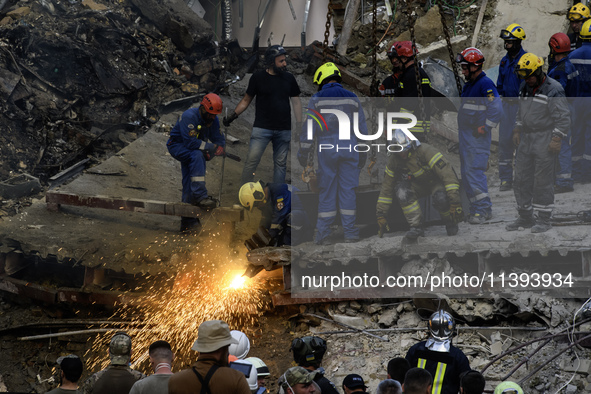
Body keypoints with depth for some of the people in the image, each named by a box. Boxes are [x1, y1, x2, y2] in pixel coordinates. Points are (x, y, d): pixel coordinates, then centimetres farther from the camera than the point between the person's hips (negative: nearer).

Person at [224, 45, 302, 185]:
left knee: (281, 163, 7)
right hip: (262, 127, -3)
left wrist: (299, 125, 7)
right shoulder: (258, 77, 0)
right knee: (252, 160, -10)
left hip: (284, 129, 3)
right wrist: (233, 115, -4)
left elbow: (296, 101, 12)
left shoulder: (289, 78, 8)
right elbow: (246, 100, 6)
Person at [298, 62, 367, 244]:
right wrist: (363, 154, 16)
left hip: (327, 148, -2)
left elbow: (309, 128, -3)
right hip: (350, 148, 2)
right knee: (349, 190, 5)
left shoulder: (317, 99, 0)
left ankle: (323, 234, 3)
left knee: (327, 191, 2)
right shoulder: (352, 98, 9)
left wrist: (303, 152, 3)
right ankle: (350, 233, 4)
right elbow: (362, 128, 10)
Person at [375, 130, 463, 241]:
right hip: (419, 185, 4)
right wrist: (381, 214, -4)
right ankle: (416, 227, -19)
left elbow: (447, 173, -34)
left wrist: (455, 201, -40)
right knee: (401, 191, -28)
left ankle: (450, 223, -5)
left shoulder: (425, 150, -30)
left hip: (437, 181, -4)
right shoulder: (394, 161, -12)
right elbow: (387, 188, -1)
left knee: (441, 199, -38)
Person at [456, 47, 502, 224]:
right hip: (465, 135, 10)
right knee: (466, 173, 9)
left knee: (474, 171, -14)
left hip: (478, 137, -10)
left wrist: (485, 127, -18)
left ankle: (482, 209, -12)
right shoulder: (468, 84, 17)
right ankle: (480, 208, 15)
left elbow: (496, 108, -21)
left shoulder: (485, 84, -13)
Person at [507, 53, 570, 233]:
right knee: (522, 178, 8)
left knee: (543, 181, -4)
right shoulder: (525, 87, 11)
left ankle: (544, 220, 3)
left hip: (545, 141, -8)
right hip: (526, 139, 8)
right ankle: (525, 217, 16)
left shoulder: (553, 89, -14)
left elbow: (563, 117, -15)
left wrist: (557, 139, -19)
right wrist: (517, 130, 17)